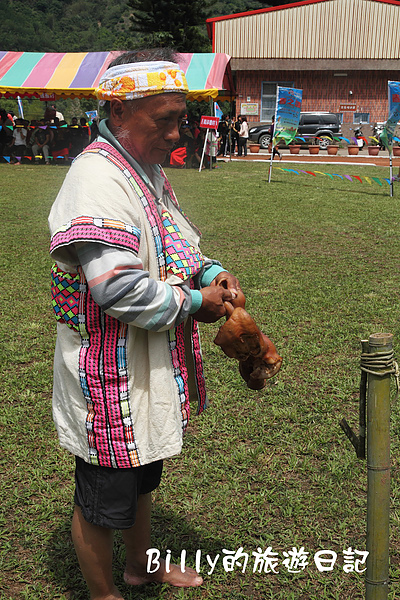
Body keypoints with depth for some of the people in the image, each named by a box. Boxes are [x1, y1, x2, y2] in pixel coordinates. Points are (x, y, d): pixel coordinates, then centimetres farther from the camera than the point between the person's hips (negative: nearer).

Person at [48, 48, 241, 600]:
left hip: (148, 374, 10)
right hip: (110, 384, -10)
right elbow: (119, 289, -31)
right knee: (102, 502, 13)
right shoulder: (96, 178, -24)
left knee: (141, 480, 29)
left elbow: (173, 249, 19)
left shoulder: (149, 171, 8)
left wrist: (210, 272, -1)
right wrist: (193, 303, -18)